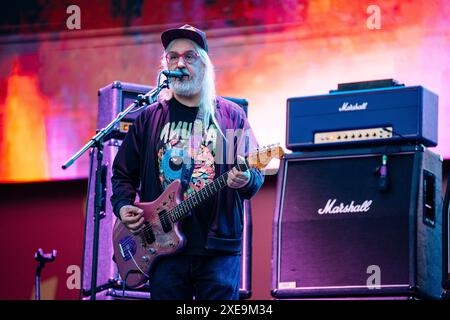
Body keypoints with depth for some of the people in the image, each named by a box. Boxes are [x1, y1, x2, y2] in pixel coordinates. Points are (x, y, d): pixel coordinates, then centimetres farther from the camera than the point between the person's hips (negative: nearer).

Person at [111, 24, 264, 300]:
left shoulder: (232, 115, 7)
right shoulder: (150, 117, 11)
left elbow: (257, 175, 5)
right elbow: (123, 172, 15)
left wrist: (246, 179, -17)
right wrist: (124, 206, -2)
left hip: (218, 246, -1)